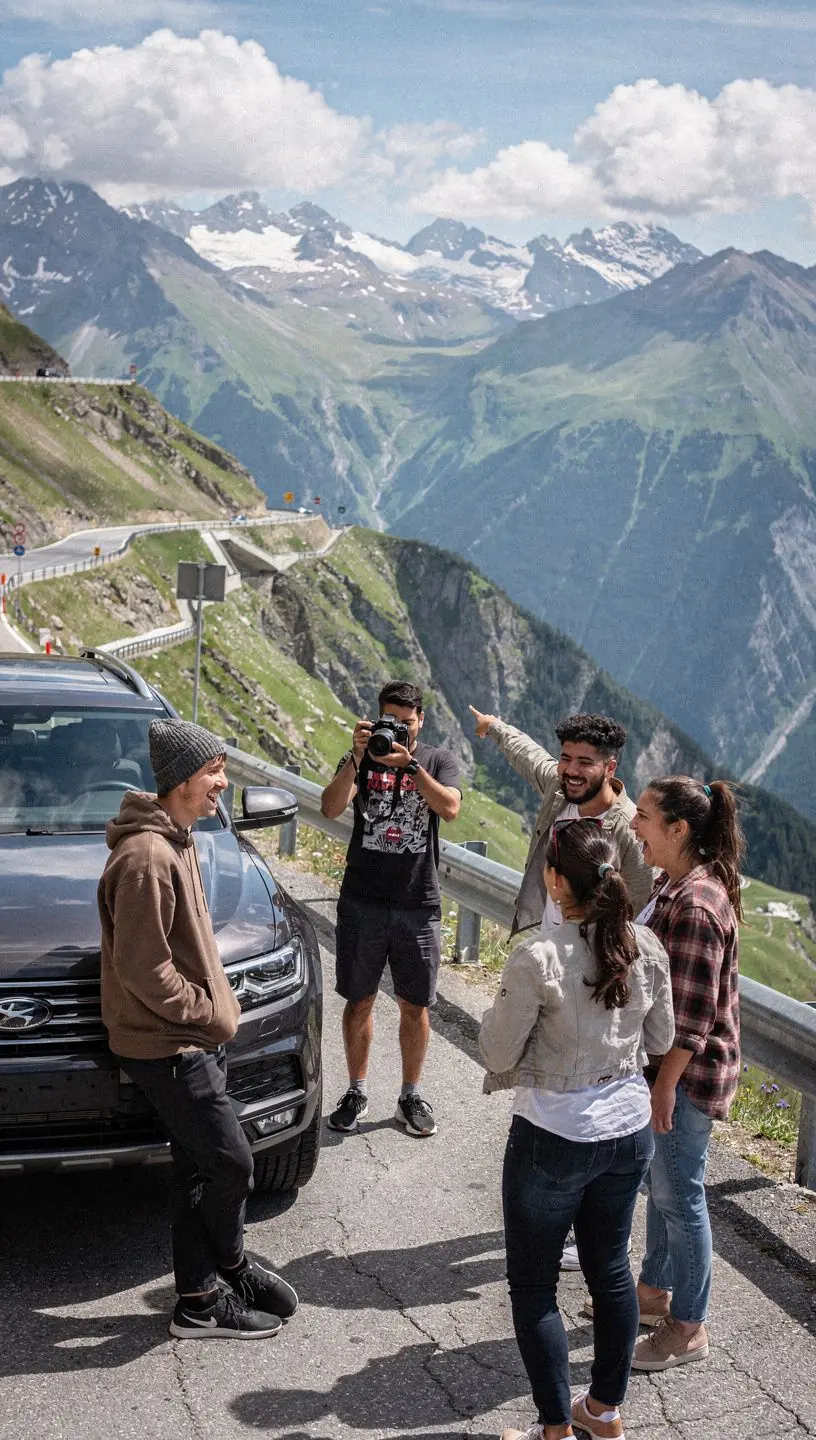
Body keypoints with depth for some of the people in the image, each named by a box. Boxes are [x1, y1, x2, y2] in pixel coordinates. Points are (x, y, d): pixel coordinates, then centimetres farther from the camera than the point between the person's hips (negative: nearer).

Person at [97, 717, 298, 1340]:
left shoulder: (177, 840, 10)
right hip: (168, 1046, -10)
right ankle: (231, 1267, 23)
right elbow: (141, 968, -24)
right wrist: (210, 1013, -14)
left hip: (196, 1037, 10)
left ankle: (200, 1299, 24)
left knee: (199, 1168, 14)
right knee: (231, 1163, -2)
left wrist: (217, 1006, 10)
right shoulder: (146, 857, -23)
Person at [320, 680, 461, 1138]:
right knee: (360, 1000, 8)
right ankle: (358, 1092, 23)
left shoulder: (439, 760, 3)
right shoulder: (361, 759, 3)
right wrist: (357, 757, -25)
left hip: (419, 905, 0)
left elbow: (450, 808, -17)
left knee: (415, 1006, 7)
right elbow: (332, 808, -14)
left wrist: (409, 763, -26)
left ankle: (411, 1096, 22)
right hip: (362, 902, 0)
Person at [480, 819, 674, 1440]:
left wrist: (501, 1013, 5)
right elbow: (660, 1040, 4)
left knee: (533, 1281, 12)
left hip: (553, 1141, -5)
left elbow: (498, 1052, -13)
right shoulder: (648, 948, -8)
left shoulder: (538, 959, -24)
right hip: (630, 1131, 6)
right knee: (611, 1267, 21)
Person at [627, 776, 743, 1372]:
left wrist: (665, 1086, -19)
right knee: (661, 1182, 22)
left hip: (689, 1073, -10)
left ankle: (688, 1327, 20)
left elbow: (692, 1015, -24)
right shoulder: (675, 884, 4)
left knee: (679, 1194, 4)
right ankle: (655, 1288, 39)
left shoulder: (695, 905, -27)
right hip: (665, 1063, 10)